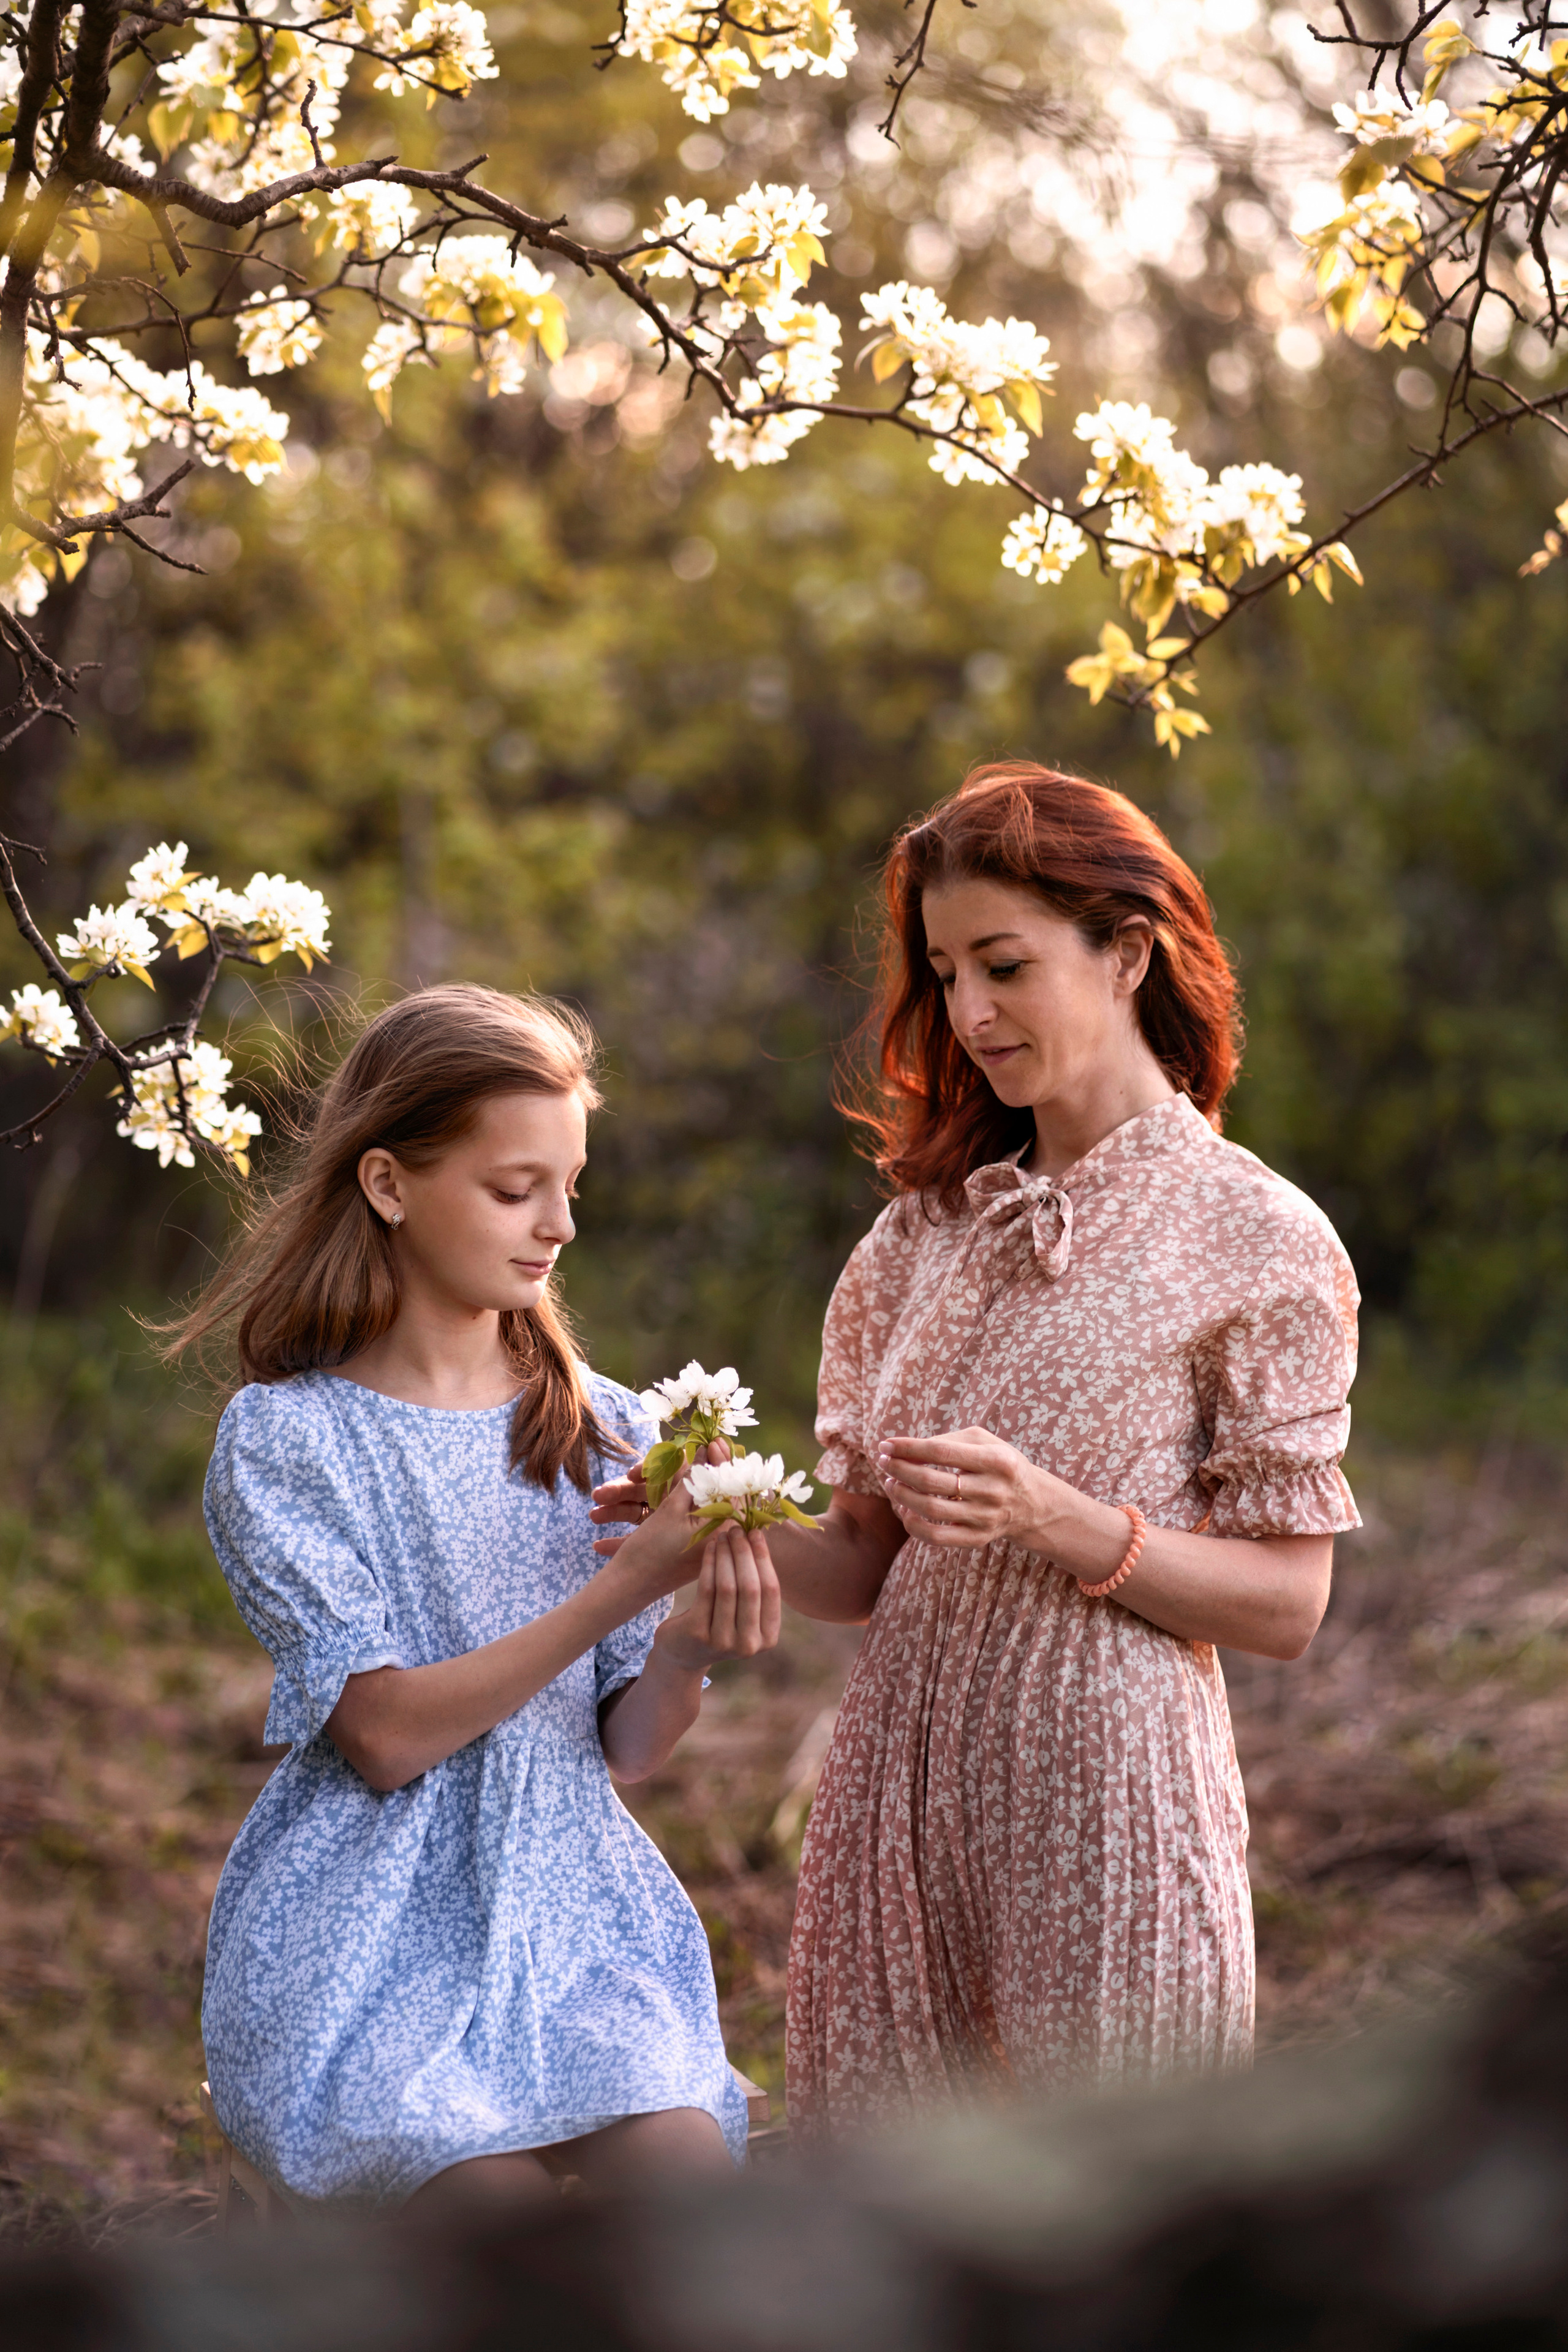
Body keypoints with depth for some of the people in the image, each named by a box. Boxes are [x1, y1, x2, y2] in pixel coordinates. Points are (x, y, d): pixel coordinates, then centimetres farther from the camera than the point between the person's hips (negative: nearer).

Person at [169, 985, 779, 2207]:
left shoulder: (603, 1430, 7)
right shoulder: (287, 1435, -5)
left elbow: (624, 1747, 5)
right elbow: (386, 1732, -13)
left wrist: (690, 1650, -18)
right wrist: (628, 1582, -20)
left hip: (569, 1911, 4)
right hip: (371, 1946, -4)